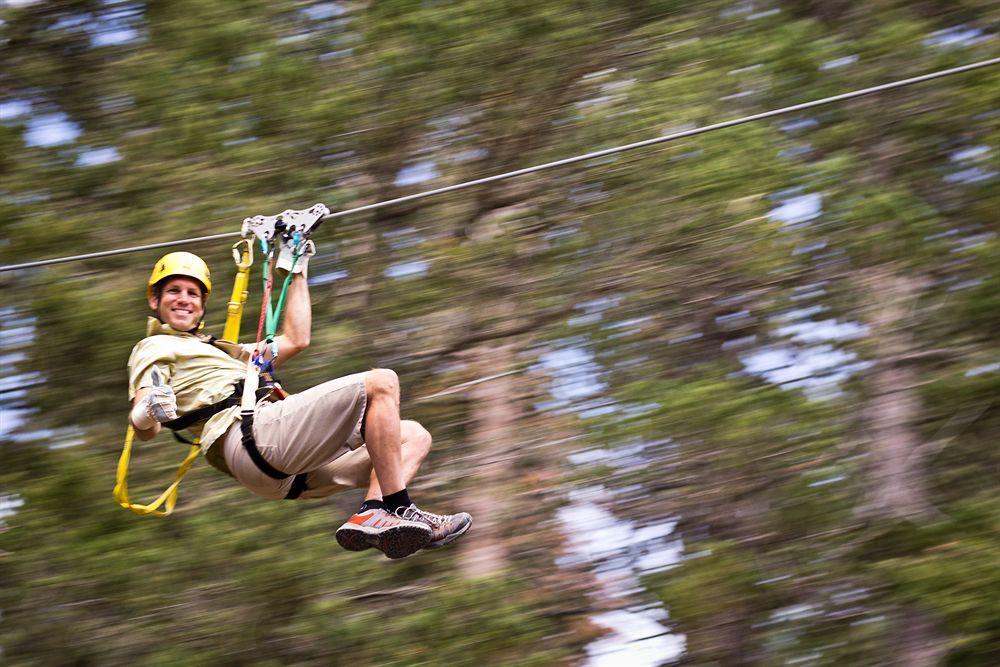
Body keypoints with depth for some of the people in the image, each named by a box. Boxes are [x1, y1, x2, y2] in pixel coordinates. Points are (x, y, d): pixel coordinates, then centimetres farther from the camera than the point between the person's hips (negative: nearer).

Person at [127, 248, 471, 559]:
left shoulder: (217, 350, 40)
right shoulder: (153, 349, 13)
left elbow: (294, 340, 39)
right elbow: (143, 427, -6)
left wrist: (296, 270, 41)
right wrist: (148, 414, -31)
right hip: (252, 436, -9)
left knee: (414, 436, 5)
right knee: (381, 383, -16)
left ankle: (371, 515, -23)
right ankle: (399, 511, -25)